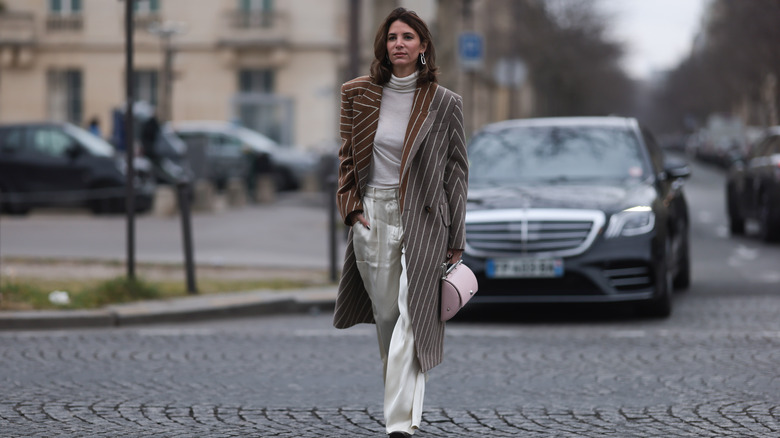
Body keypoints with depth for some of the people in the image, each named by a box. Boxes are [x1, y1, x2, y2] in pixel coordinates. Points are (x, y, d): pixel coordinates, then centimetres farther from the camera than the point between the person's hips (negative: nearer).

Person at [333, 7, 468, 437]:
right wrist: (352, 206, 0)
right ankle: (400, 398, 28)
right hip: (372, 215, 3)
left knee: (412, 315, -12)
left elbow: (456, 171, 3)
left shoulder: (444, 103, -2)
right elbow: (345, 156, 14)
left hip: (422, 219, -3)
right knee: (385, 314, 10)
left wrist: (455, 240, 2)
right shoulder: (358, 94, 4)